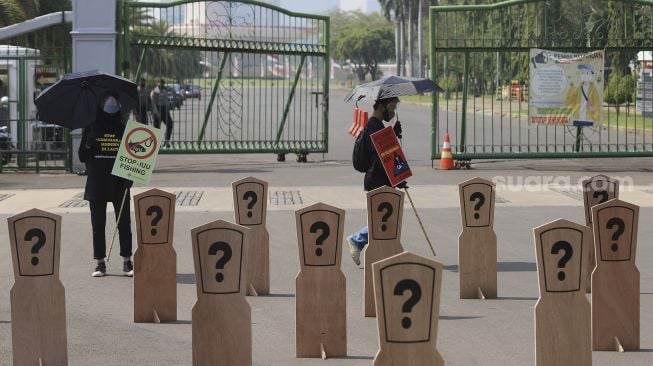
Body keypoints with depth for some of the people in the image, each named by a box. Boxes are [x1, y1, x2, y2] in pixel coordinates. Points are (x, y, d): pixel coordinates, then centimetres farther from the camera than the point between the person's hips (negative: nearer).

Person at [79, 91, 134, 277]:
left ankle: (127, 262, 6)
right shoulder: (91, 129, 5)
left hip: (119, 184, 0)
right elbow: (82, 157, 5)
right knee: (98, 225, 3)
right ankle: (100, 263, 9)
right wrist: (88, 144, -15)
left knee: (124, 223, -1)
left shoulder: (124, 129, 5)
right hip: (96, 184, 1)